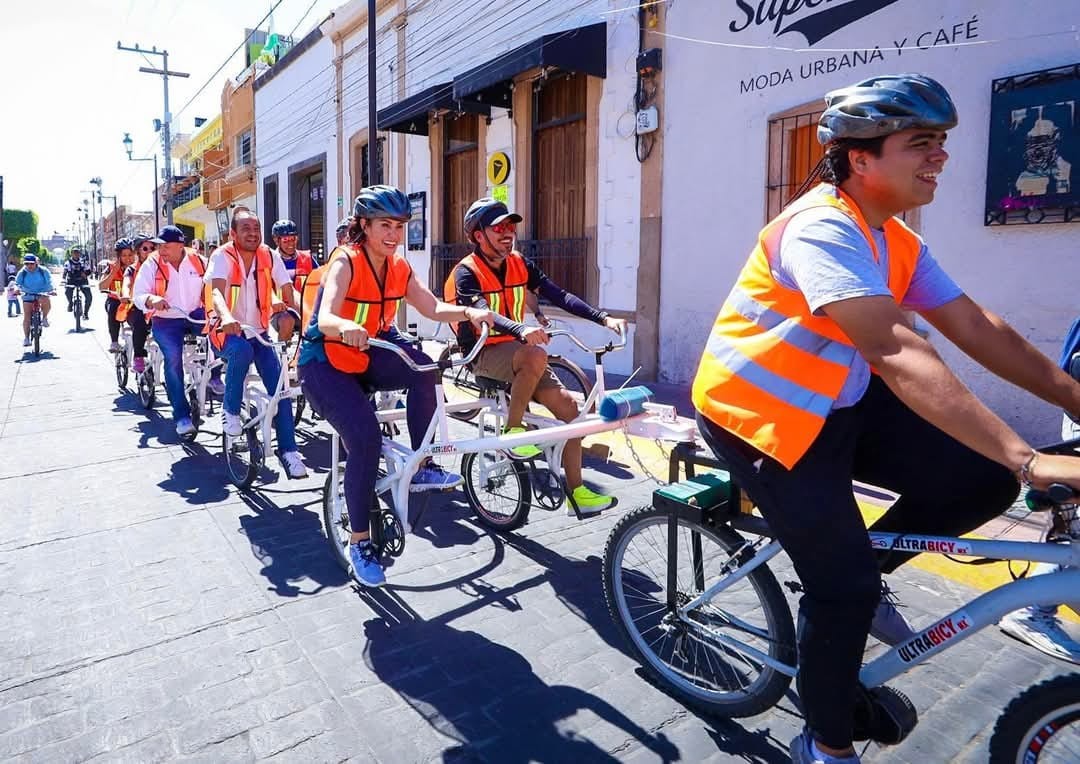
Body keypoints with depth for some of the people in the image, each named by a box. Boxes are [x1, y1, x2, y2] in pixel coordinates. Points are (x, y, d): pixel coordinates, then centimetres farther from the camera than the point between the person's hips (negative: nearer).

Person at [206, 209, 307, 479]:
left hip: (258, 332, 3)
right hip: (227, 332, -3)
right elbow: (217, 291, -30)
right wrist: (226, 317, -51)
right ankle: (230, 410, -13)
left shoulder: (269, 256, -2)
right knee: (242, 350, -38)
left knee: (279, 385, -12)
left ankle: (288, 451, -5)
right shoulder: (222, 256, -13)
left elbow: (289, 291, -6)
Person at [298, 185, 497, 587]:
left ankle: (422, 467, -12)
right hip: (324, 362, -5)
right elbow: (325, 319, -35)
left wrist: (469, 312, -26)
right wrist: (347, 327, -58)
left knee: (422, 367, -25)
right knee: (366, 438, -24)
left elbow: (433, 307, -7)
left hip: (367, 356, 5)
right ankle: (359, 542, -6)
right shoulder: (346, 261, -20)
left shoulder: (399, 268, -1)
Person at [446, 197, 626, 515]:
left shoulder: (519, 264, 5)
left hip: (515, 350, 6)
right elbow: (482, 313, -31)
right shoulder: (467, 273, -12)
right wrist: (522, 330, -50)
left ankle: (576, 492, -1)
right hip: (483, 355, -6)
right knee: (536, 356, -36)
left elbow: (559, 295, -4)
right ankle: (512, 430, -17)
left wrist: (603, 318, -16)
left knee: (568, 404, -9)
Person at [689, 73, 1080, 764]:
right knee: (844, 585, -6)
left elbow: (978, 329, 4)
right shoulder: (823, 228, -24)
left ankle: (858, 577, 19)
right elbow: (897, 354, -35)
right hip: (758, 414, -8)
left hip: (836, 404, 9)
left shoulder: (899, 244, 6)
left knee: (983, 481, -3)